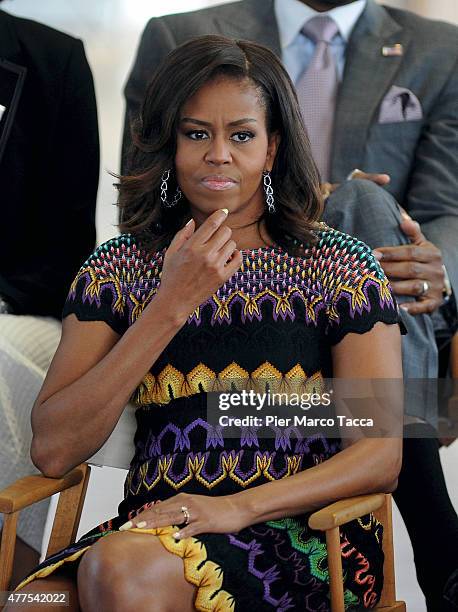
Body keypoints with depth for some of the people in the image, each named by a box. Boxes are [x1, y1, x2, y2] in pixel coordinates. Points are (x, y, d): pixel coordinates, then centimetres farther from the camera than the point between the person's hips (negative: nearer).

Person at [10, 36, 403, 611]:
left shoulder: (339, 266, 4)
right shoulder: (117, 268, 9)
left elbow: (381, 455, -3)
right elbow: (52, 451, -3)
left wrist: (240, 505, -18)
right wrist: (170, 306, -8)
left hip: (301, 535, -1)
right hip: (155, 526, 2)